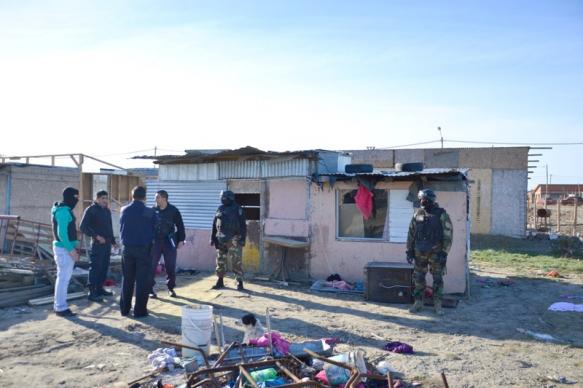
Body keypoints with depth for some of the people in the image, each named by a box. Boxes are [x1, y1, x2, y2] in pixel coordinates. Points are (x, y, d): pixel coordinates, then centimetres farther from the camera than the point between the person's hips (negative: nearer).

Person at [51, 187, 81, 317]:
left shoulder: (64, 210, 14)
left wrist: (74, 245, 16)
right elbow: (62, 233, -23)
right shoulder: (64, 211, -18)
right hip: (64, 248, -10)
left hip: (66, 247, 10)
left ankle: (59, 305, 23)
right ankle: (61, 308, 2)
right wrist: (71, 249, -20)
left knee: (64, 277, 15)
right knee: (64, 277, -5)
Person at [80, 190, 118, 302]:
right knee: (95, 268, -5)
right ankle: (92, 292, -1)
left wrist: (113, 241, 19)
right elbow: (83, 227, -13)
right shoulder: (91, 210, -7)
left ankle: (100, 289, 21)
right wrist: (96, 236, -19)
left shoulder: (107, 210, 15)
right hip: (97, 244, -7)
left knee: (104, 267, 11)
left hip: (107, 243, 7)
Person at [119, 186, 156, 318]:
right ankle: (140, 310, 4)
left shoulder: (124, 210, 0)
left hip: (128, 248, 4)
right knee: (142, 281, 3)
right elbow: (153, 232, -1)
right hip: (144, 249, -3)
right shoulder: (150, 213, -11)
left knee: (127, 280, 14)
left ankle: (124, 308, 19)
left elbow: (121, 229, 11)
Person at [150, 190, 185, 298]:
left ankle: (171, 288, 20)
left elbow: (180, 226, 2)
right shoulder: (153, 210, 2)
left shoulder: (173, 210, -2)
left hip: (169, 242, -1)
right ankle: (150, 289, 8)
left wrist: (181, 240, -2)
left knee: (171, 266, 5)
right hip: (155, 241, 1)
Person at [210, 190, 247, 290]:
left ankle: (239, 282, -1)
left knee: (236, 261, -7)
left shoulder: (237, 209, -3)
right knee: (220, 261, 10)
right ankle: (220, 282, 20)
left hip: (233, 240, -5)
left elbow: (243, 225, -6)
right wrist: (213, 238, 11)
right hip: (221, 240, 5)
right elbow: (214, 225, 16)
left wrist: (242, 239, -11)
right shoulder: (220, 209, 12)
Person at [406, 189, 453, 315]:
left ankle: (438, 305, 14)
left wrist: (444, 253, -13)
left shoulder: (442, 215, -8)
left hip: (436, 252, -3)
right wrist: (409, 250, 6)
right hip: (420, 252, 4)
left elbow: (448, 235, -9)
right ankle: (418, 302, 19)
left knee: (438, 279, 3)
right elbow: (411, 233, 9)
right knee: (419, 278, 8)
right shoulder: (417, 214, 4)